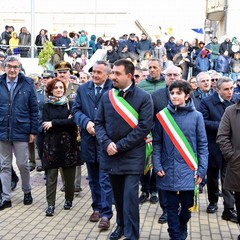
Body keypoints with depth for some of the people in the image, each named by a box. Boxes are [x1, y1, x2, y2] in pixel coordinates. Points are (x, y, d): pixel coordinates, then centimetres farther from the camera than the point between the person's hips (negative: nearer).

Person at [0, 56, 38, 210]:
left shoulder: (27, 84, -2)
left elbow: (34, 109, 0)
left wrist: (33, 131, -4)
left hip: (21, 132, -2)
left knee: (23, 164, 7)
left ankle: (27, 192, 28)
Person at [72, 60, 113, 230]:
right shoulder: (83, 89, 9)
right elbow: (76, 110, 5)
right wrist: (87, 122, -13)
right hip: (88, 139, 5)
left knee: (105, 179, -3)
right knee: (93, 178, 16)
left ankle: (106, 214, 1)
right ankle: (97, 208, 30)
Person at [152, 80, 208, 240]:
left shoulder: (196, 116, -3)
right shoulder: (163, 115, -1)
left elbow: (202, 145, 0)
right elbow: (157, 143, 4)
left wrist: (202, 170, -5)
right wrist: (157, 165, -5)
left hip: (189, 171, 0)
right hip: (168, 171, 0)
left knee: (187, 205, 10)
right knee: (172, 207, 7)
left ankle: (182, 227, 40)